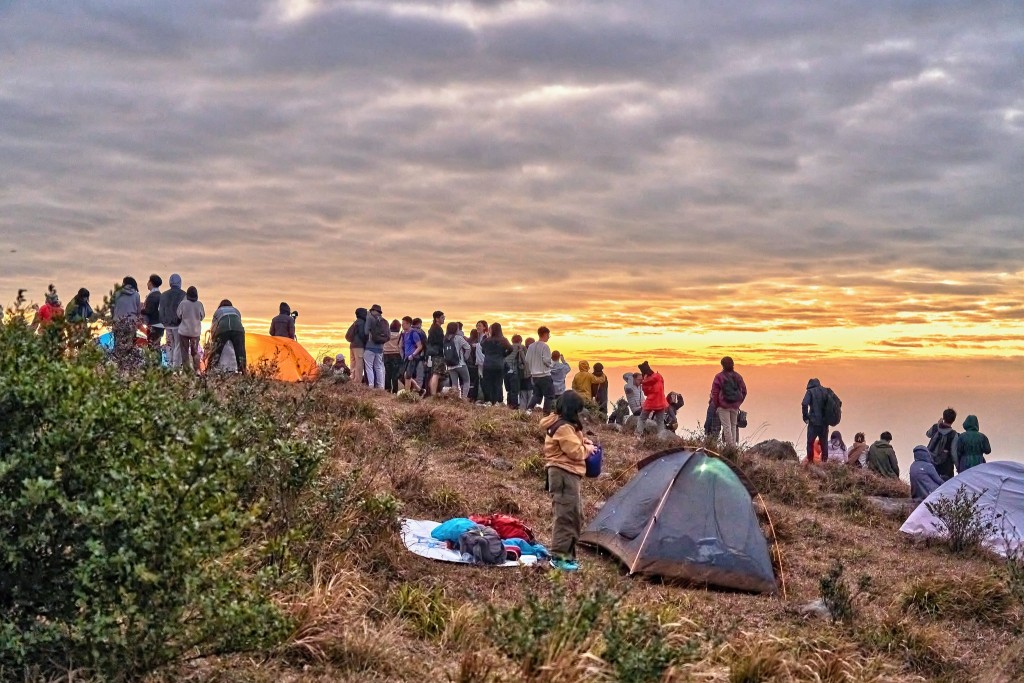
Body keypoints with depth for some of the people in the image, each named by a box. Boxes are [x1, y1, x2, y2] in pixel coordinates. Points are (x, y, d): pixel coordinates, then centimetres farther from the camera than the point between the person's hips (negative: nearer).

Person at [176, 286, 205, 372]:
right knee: (195, 352, 13)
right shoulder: (199, 304, -8)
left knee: (185, 352, 7)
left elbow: (179, 316, -1)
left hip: (184, 331, -2)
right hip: (196, 331, 2)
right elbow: (202, 316, 2)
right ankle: (196, 369, 9)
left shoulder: (183, 303, -12)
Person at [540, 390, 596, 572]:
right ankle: (559, 557, -9)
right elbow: (575, 452, -19)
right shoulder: (563, 427, -18)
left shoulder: (559, 423, 14)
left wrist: (582, 440, 9)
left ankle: (567, 553, 17)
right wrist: (587, 449, 0)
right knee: (565, 515, -10)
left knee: (574, 514, 13)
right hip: (564, 474, -11)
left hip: (566, 473, 11)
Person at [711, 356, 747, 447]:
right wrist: (739, 403, 16)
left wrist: (716, 405, 2)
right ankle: (734, 446, 16)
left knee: (726, 427, -2)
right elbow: (744, 391, 10)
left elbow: (714, 392, -8)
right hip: (735, 406, 4)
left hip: (723, 406, -4)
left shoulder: (719, 377, -9)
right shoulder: (738, 376, 4)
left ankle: (730, 446, -6)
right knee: (733, 426, 15)